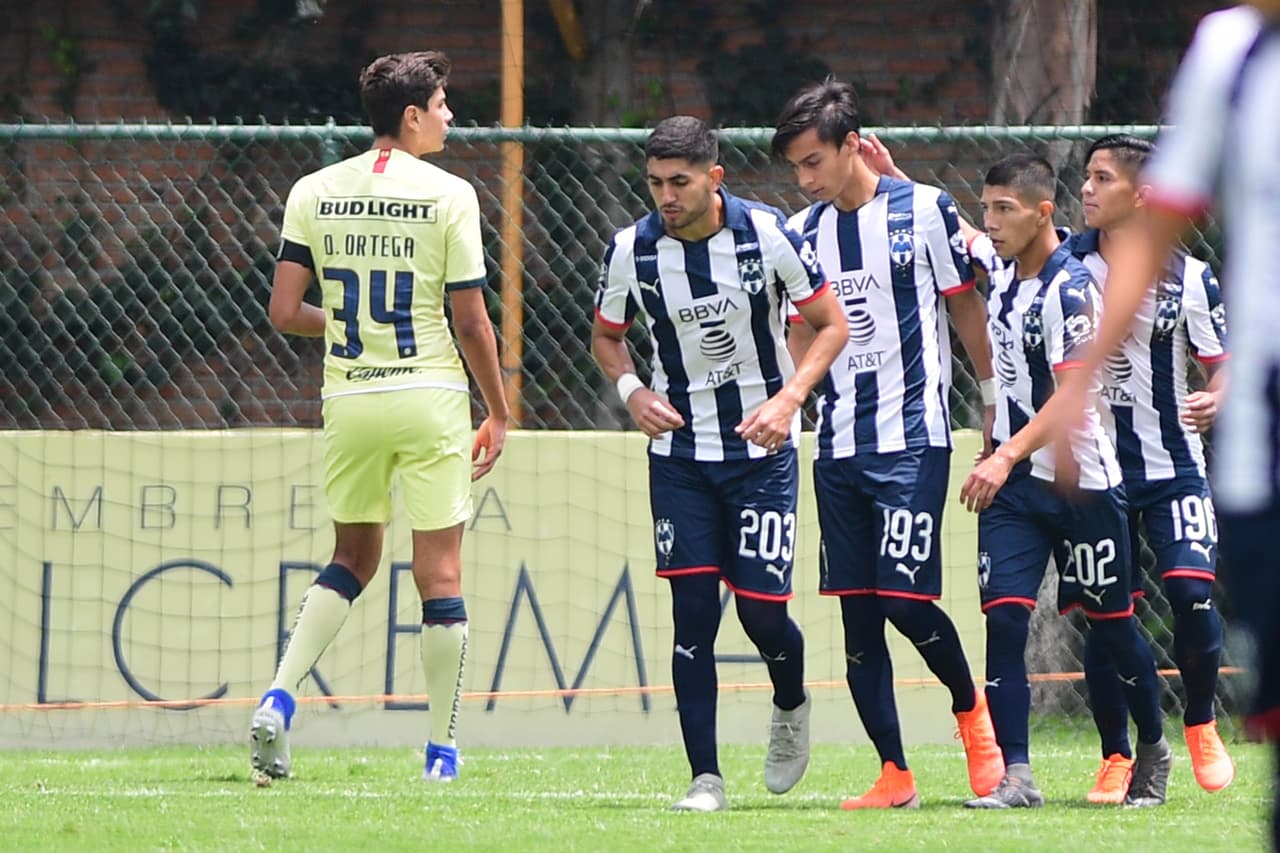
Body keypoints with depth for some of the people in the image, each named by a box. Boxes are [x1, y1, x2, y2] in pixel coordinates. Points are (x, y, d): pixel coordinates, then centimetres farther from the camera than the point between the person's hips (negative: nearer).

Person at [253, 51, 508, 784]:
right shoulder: (448, 196, -8)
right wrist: (498, 414, 3)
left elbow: (284, 312, 0)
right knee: (440, 570, 4)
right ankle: (443, 749, 6)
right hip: (430, 397, -4)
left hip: (349, 399, 4)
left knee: (353, 558, 19)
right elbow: (471, 321, -7)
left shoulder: (314, 193, 3)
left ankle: (280, 697, -1)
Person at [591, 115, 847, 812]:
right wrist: (631, 390, -10)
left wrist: (788, 398, -18)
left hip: (762, 447, -2)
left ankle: (791, 704, 29)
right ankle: (704, 777, -2)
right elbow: (605, 336, 11)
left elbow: (832, 323, -3)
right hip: (678, 452, 2)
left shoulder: (767, 235, -13)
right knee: (692, 613, -6)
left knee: (762, 610, -5)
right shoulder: (631, 251, -7)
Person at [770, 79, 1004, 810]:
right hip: (839, 445, 5)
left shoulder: (925, 210, -4)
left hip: (913, 440, -5)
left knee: (905, 598, -12)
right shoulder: (803, 232, 9)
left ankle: (970, 707, 16)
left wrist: (998, 400, 4)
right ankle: (895, 775, 8)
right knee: (856, 613, 2)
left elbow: (967, 309, 2)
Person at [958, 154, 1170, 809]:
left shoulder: (1068, 288, -18)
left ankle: (1153, 748, 31)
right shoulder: (1001, 276, 4)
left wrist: (1006, 458, -35)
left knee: (1110, 622, 8)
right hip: (1012, 482, 6)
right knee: (1003, 618, -9)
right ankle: (1015, 776, -11)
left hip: (1080, 483, -6)